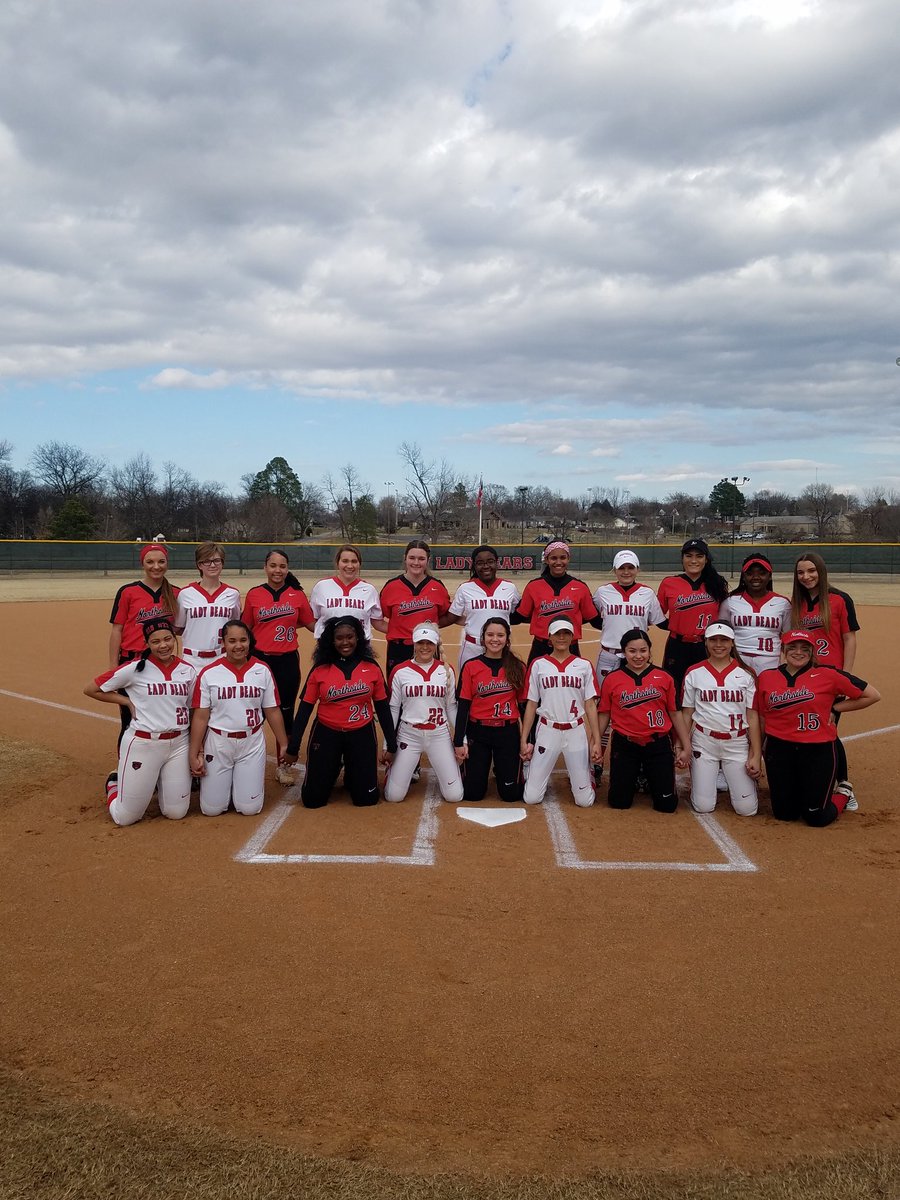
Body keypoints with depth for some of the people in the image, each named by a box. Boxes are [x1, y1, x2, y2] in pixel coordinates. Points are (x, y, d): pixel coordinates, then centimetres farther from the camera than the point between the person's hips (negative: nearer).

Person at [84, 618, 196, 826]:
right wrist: (127, 701, -6)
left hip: (178, 744, 3)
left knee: (177, 813, 8)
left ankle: (160, 782, 37)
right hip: (142, 744, -3)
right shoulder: (135, 668, -9)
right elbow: (91, 689, -3)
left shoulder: (188, 671, 3)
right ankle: (115, 783, 36)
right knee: (125, 818, 4)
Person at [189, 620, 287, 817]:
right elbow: (200, 716, -3)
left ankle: (251, 780, 32)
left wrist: (283, 744, 5)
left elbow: (272, 711, 4)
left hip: (252, 743, 1)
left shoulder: (262, 671, -2)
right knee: (212, 809, 4)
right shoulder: (209, 673, -7)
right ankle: (223, 782, 35)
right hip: (218, 743, 0)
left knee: (250, 808, 1)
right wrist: (194, 755, -4)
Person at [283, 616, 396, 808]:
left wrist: (391, 746, 3)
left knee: (367, 798, 2)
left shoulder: (372, 668, -3)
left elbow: (383, 708, 3)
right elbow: (304, 709, -1)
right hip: (326, 734, 0)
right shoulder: (319, 670, -6)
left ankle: (351, 774, 35)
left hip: (362, 735, 0)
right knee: (312, 799, 3)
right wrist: (293, 748, -1)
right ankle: (332, 770, 34)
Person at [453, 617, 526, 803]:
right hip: (477, 733, 0)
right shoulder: (470, 666, -2)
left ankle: (500, 771, 37)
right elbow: (463, 705, -1)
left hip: (508, 733, 1)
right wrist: (459, 741, -4)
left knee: (511, 794, 4)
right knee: (472, 793, 4)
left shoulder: (518, 667, 0)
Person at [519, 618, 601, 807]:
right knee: (531, 798, -2)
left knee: (585, 801, 1)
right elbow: (531, 704, 6)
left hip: (576, 732, 0)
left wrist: (596, 741, -2)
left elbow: (590, 704, 4)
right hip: (547, 731, 0)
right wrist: (523, 740, 3)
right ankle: (540, 776, 29)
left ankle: (581, 775, 33)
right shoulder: (538, 665, 3)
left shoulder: (584, 665, 4)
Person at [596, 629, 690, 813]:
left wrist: (684, 748, 5)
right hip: (625, 746, 0)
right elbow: (604, 715, 4)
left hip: (658, 745, 0)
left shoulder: (664, 678, -1)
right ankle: (633, 778, 37)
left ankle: (649, 778, 35)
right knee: (619, 802, 5)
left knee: (667, 804, 3)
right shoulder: (612, 679, -2)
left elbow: (675, 714, 4)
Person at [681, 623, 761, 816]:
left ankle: (736, 779, 27)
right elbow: (687, 714, 6)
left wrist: (755, 755, -4)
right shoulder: (694, 673, 1)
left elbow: (752, 716, 1)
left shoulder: (746, 674, 1)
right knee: (703, 806, -3)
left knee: (747, 808, -4)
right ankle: (707, 777, 28)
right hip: (704, 741, 0)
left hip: (737, 743, 0)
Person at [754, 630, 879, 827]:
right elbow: (761, 718, 8)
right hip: (779, 750, 3)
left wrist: (835, 709, -2)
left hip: (818, 751, -3)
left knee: (816, 818, 3)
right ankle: (800, 793, 43)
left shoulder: (827, 675, -7)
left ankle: (842, 796, 34)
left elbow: (872, 696, -1)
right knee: (784, 814, 11)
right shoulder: (766, 678, 2)